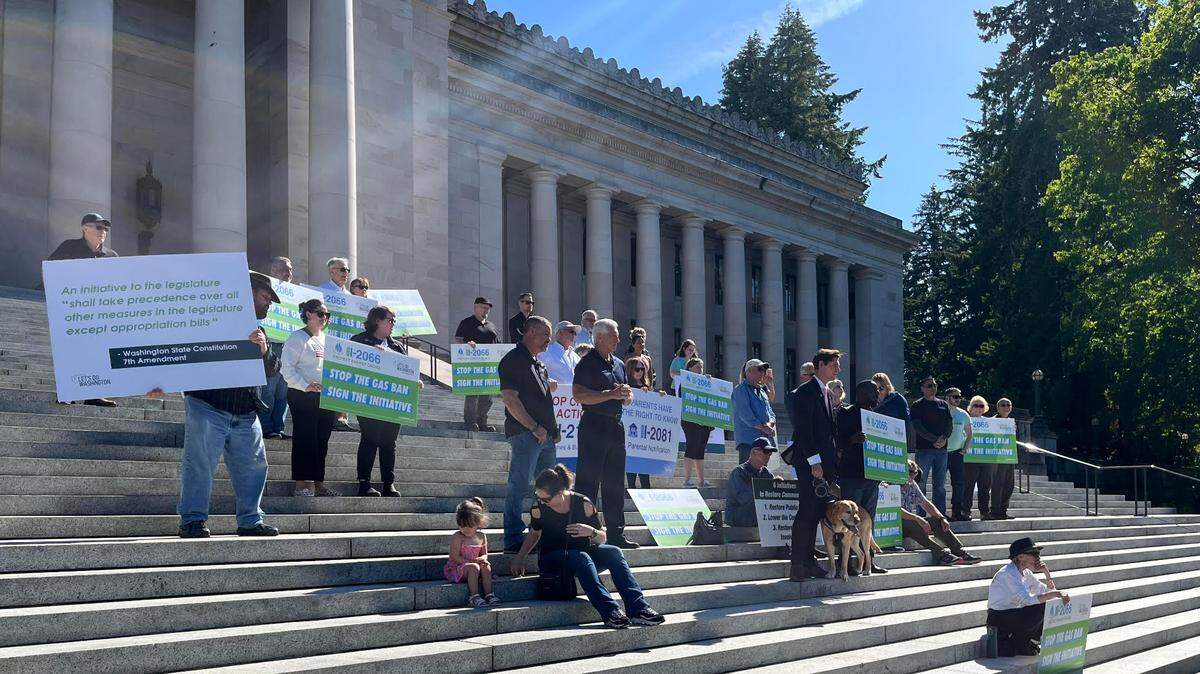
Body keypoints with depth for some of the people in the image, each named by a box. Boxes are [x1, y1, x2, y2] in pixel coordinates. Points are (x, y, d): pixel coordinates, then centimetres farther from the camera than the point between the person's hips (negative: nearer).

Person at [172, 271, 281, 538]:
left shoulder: (258, 331, 21)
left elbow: (271, 370, 13)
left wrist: (264, 350, -7)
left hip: (245, 414, 7)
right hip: (208, 407, -7)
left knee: (253, 465, 6)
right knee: (200, 464, -7)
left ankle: (250, 521, 14)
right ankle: (191, 520, -2)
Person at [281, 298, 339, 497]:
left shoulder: (327, 339, 17)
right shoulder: (297, 338, -6)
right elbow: (287, 368, -12)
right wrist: (305, 386, -23)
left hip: (326, 397, 7)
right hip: (303, 397, -7)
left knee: (322, 440, 9)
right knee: (305, 439, -6)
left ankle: (318, 483, 15)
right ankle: (301, 485, -2)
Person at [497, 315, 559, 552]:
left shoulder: (537, 362, 20)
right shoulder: (514, 359, -10)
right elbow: (510, 399, -18)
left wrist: (553, 428, 17)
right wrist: (534, 427, -19)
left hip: (544, 434, 10)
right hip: (524, 433, -10)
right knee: (521, 486, -9)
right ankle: (513, 539, -6)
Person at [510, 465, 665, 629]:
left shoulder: (583, 504, -8)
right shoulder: (539, 509, -6)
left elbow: (602, 539, -1)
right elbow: (535, 534, 14)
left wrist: (591, 532, -23)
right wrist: (519, 559, 6)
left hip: (583, 552, 2)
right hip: (552, 558, -2)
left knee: (614, 552, -24)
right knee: (580, 557, -35)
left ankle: (639, 609, -35)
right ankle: (609, 611, -49)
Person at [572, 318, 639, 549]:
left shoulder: (619, 364, 18)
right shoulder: (587, 363, -7)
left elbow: (629, 399, 24)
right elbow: (579, 394, -19)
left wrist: (626, 393, 0)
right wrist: (611, 394, -19)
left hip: (615, 426, 8)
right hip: (594, 425, -8)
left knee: (615, 484, 11)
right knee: (588, 482, -7)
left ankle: (616, 534, 16)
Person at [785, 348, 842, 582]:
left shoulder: (827, 393, 19)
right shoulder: (806, 392, -9)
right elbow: (803, 429, -15)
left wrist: (834, 462, 13)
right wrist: (814, 461, -19)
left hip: (826, 462, 8)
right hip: (810, 461, -8)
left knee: (817, 512, 8)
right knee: (807, 512, -9)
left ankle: (809, 561, 13)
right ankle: (797, 565, -7)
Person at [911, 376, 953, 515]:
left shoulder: (943, 404, 15)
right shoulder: (917, 406, 2)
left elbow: (950, 424, 10)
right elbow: (917, 427, -8)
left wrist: (944, 438, -9)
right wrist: (934, 440, -17)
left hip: (942, 449, 4)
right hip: (924, 448, -4)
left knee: (940, 484, 6)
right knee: (921, 483, -5)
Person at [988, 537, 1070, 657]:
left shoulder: (1025, 573, 9)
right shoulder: (1009, 573, -19)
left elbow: (1049, 591, 15)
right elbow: (1027, 600, -30)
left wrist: (1046, 573, -1)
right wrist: (1056, 593, -31)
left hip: (1012, 616, 9)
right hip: (998, 619, -9)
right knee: (1041, 608, -23)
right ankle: (1021, 643, -7)